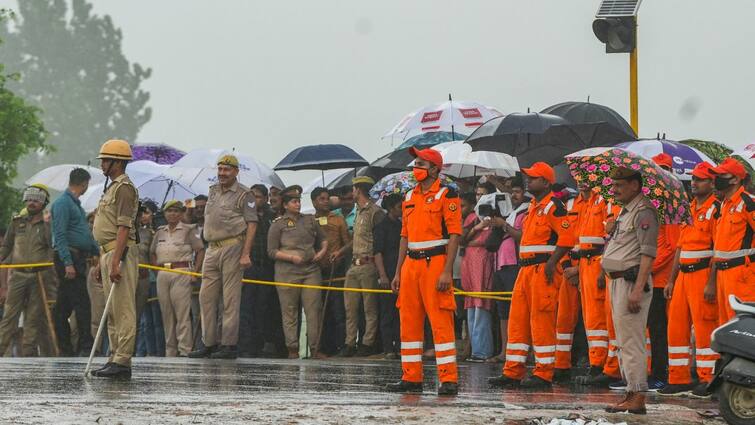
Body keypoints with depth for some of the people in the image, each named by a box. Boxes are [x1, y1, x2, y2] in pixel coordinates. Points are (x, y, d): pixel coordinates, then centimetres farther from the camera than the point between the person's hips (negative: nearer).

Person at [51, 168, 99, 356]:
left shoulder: (76, 204, 21)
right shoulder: (62, 203, -9)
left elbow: (86, 233, 29)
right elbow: (60, 235, -17)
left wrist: (97, 252, 26)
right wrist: (68, 263, -23)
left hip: (78, 259, 10)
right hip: (69, 258, -10)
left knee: (64, 306, 9)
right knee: (82, 302, -12)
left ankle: (65, 349, 9)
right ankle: (85, 346, -13)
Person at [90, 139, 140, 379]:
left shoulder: (124, 188, -12)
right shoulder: (112, 187, 21)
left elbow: (124, 228, -20)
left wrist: (115, 262, -25)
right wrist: (102, 262, 23)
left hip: (120, 253, -11)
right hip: (108, 253, 11)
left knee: (123, 310, -11)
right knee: (112, 311, 12)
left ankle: (122, 362, -13)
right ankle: (116, 358, 15)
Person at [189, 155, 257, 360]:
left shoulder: (243, 194, -4)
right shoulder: (213, 191, 17)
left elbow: (252, 224, -9)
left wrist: (246, 254, -17)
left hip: (233, 247, -7)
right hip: (212, 248, 7)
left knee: (230, 298, -5)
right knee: (206, 296, 4)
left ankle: (229, 345, -3)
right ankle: (208, 344, 10)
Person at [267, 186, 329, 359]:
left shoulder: (310, 220, 15)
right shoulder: (278, 224, 2)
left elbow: (323, 239, 26)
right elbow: (272, 251, -2)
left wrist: (322, 251, 6)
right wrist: (291, 257, -13)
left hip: (311, 270, 3)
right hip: (287, 272, -3)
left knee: (314, 309, -3)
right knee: (289, 312, -1)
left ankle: (315, 348, 0)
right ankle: (292, 349, 3)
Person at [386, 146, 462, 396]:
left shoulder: (446, 195, -5)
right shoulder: (410, 198, 17)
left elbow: (454, 235, -10)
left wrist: (447, 271, -18)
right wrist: (398, 273, 16)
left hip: (435, 263, -7)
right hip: (411, 264, 8)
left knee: (440, 321, -10)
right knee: (409, 322, 7)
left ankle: (449, 379, -9)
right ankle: (411, 378, 14)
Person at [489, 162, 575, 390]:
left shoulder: (553, 206, -10)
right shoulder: (534, 206, 20)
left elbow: (567, 237, -18)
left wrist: (551, 262, -22)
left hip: (543, 270, -10)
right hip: (526, 269, 10)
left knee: (541, 321, -7)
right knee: (517, 320, 8)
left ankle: (544, 374, -2)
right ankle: (513, 373, 11)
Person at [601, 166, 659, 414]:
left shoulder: (643, 212, -13)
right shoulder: (625, 211, 19)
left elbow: (648, 253, -20)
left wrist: (638, 289, -26)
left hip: (632, 282, -11)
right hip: (618, 281, 11)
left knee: (631, 341, -11)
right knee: (624, 342, 13)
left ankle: (638, 398, -11)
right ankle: (631, 394, 19)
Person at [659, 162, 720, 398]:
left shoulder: (716, 209, -8)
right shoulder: (688, 209, 18)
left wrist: (711, 283, -21)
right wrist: (671, 280, 19)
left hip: (703, 273, -9)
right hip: (683, 274, 9)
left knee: (704, 326, -8)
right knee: (676, 325, 8)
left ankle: (708, 379, -2)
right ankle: (679, 379, 14)